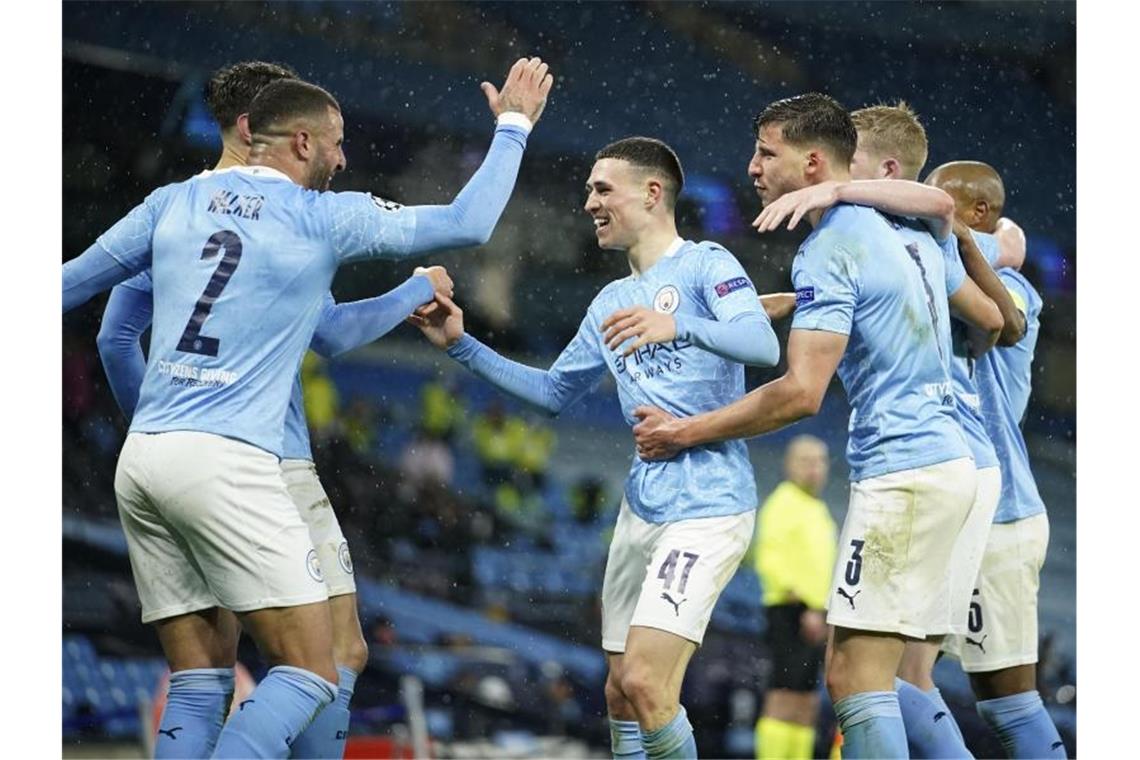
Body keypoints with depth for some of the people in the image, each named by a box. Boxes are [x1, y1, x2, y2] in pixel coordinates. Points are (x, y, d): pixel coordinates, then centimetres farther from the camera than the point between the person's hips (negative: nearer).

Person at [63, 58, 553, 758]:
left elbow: (72, 283, 21)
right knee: (311, 672, -5)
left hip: (141, 457, 6)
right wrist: (513, 125, 17)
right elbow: (469, 224, 4)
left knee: (201, 674, 11)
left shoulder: (175, 201, 13)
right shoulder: (323, 218, 0)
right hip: (227, 463, -6)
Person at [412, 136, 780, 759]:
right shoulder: (611, 303, 19)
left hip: (708, 507, -8)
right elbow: (552, 392, 28)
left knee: (646, 682, -19)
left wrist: (679, 325, -39)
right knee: (620, 691, 8)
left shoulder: (705, 265, -5)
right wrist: (462, 346, 20)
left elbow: (763, 346, -22)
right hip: (641, 508, 8)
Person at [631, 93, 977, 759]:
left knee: (856, 676, -11)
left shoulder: (828, 249, -11)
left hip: (901, 473, -10)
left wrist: (684, 433, -8)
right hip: (946, 460, 10)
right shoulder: (903, 228, 15)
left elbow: (801, 393, -18)